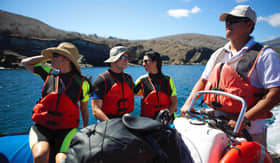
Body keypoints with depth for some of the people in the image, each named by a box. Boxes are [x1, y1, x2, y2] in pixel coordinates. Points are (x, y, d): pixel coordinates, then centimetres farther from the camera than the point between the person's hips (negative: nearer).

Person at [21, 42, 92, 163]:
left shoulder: (82, 82, 0)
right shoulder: (49, 72, 9)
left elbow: (84, 109, 9)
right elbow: (25, 63, 21)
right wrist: (47, 57, 12)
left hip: (66, 129, -2)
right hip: (41, 127, 2)